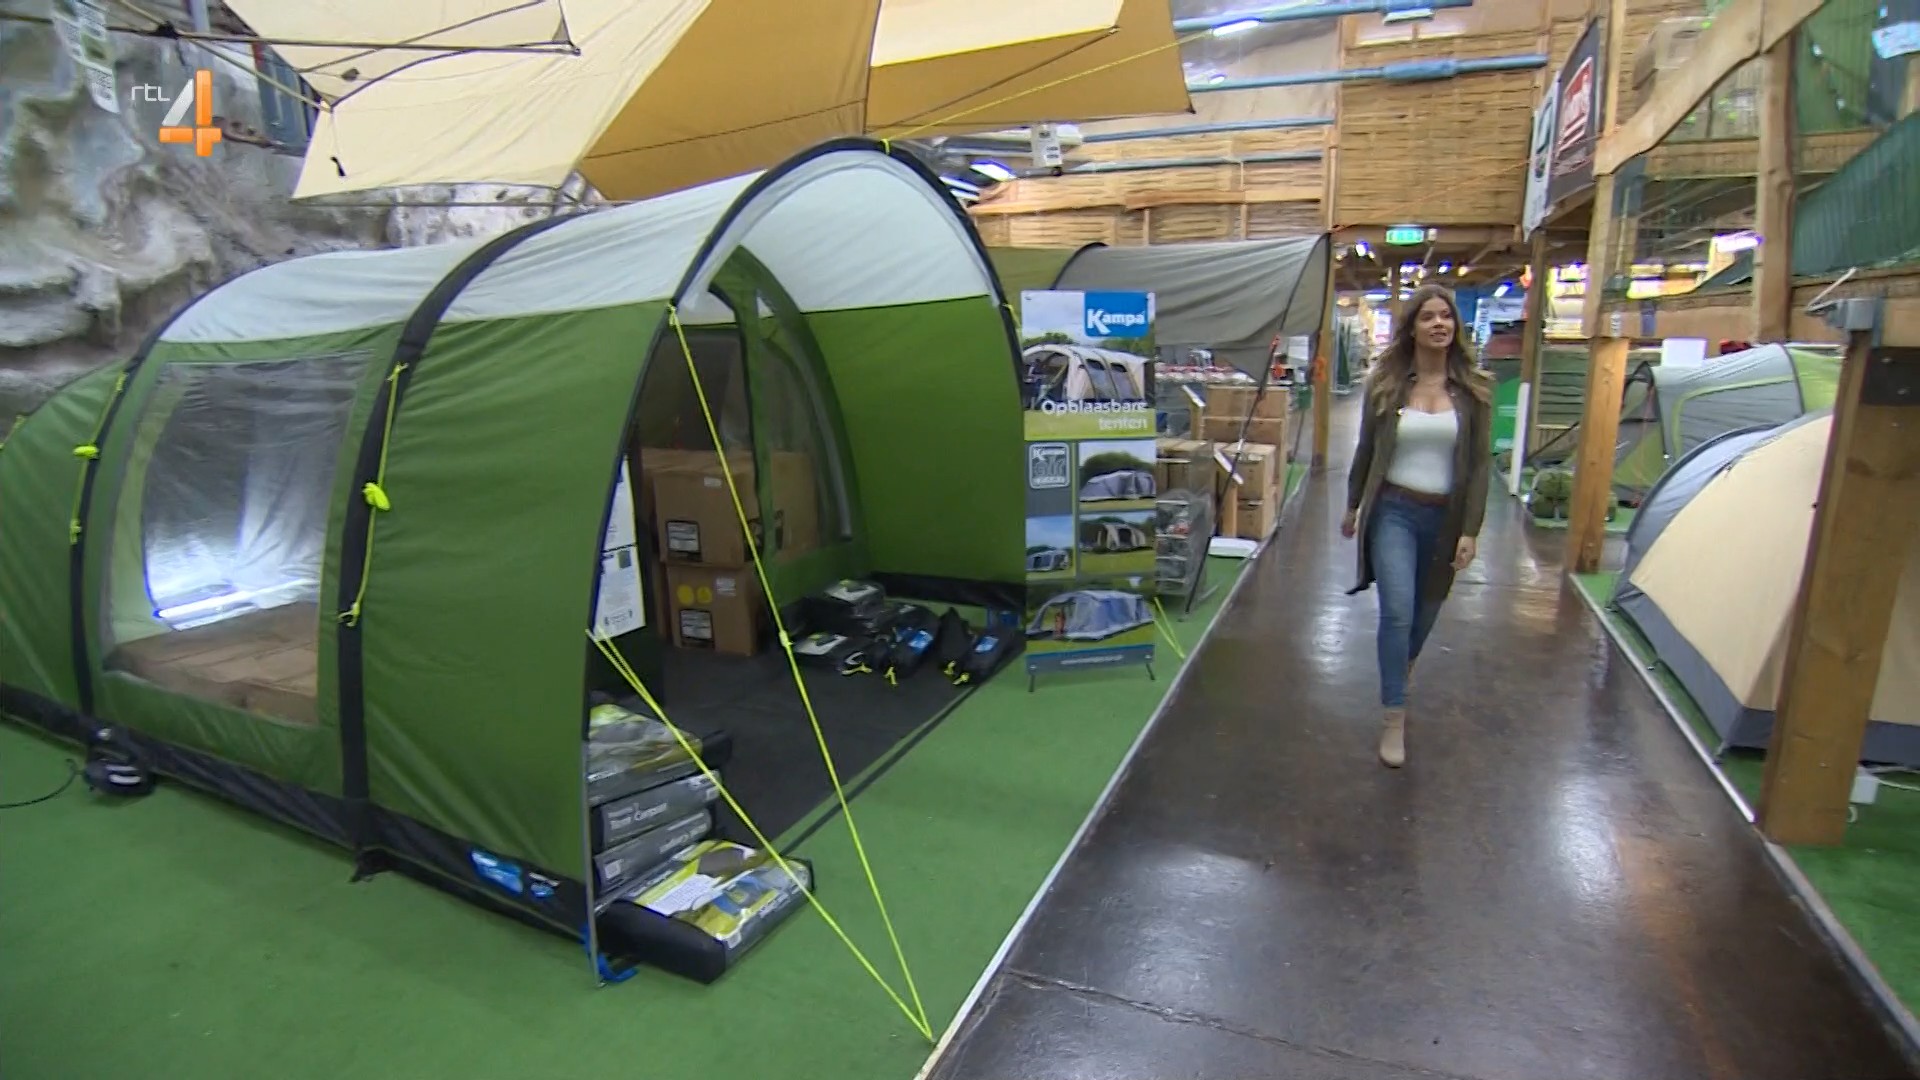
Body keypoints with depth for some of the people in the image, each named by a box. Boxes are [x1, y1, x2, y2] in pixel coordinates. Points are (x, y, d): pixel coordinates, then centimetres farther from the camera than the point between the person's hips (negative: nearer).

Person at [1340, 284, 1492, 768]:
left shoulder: (1473, 389, -2)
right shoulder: (1385, 384, -2)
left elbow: (1480, 463, -2)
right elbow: (1366, 450, 7)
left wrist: (1471, 529, -7)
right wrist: (1353, 506, 13)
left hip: (1445, 516, 2)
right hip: (1394, 511, -1)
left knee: (1424, 613, 16)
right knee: (1397, 611, -13)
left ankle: (1403, 670, 48)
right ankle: (1395, 718, -2)